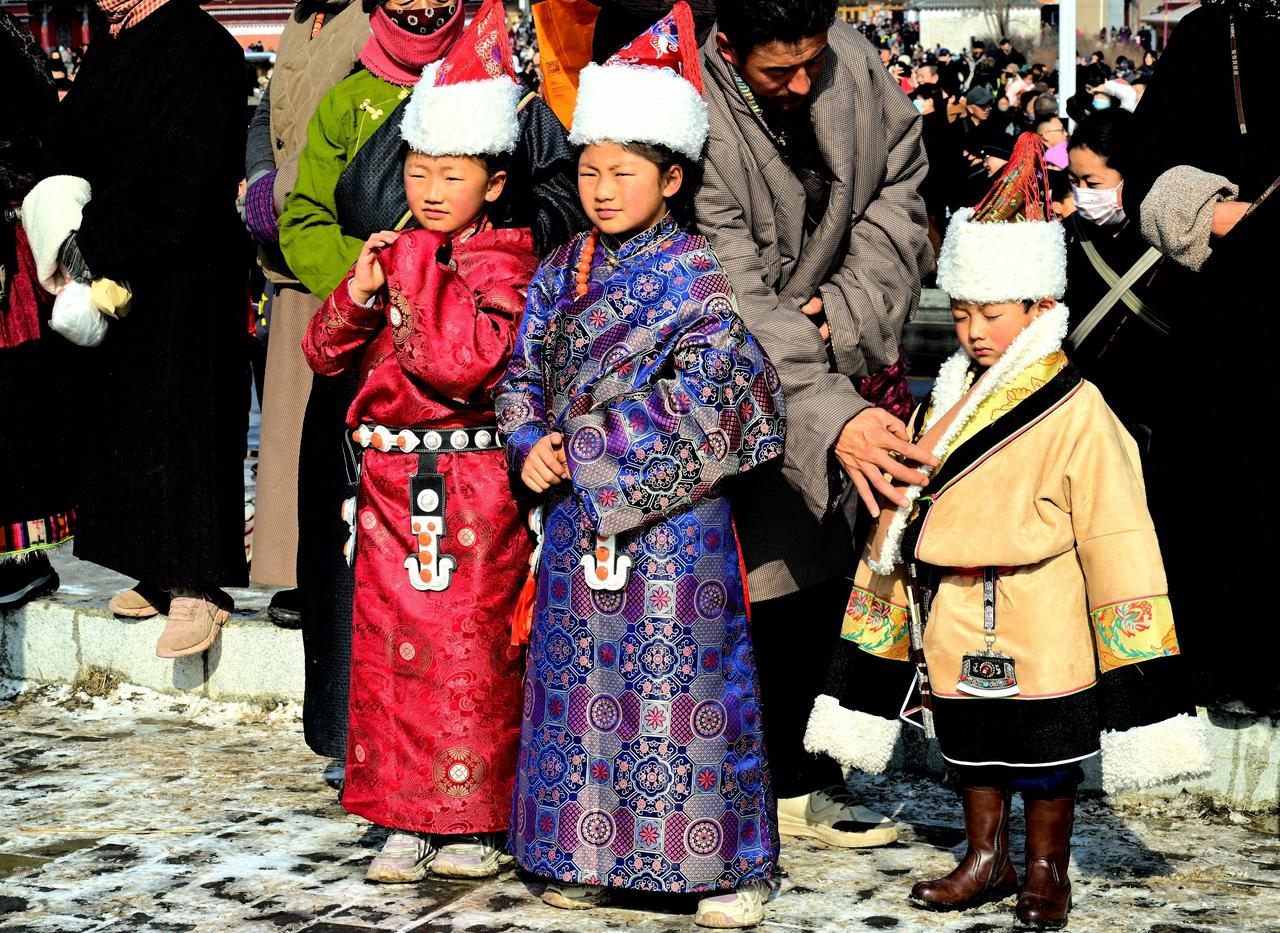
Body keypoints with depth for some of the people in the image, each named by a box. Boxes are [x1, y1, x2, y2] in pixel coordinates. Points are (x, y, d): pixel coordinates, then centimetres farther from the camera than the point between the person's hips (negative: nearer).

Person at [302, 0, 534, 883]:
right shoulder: (394, 254, 11)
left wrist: (414, 278, -15)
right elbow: (324, 353, 11)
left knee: (471, 651, 1)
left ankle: (477, 820, 13)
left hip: (473, 486, -6)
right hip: (389, 478, 6)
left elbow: (468, 361, -22)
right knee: (388, 647, 7)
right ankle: (409, 819, 17)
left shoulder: (503, 262, -7)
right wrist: (358, 295, -6)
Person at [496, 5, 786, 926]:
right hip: (575, 510, 6)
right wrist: (531, 443, -7)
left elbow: (697, 396, -16)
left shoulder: (696, 276, -8)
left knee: (683, 681, -2)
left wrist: (591, 446, -17)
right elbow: (524, 371, 12)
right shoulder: (561, 271, 9)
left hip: (673, 514, -5)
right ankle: (589, 853, 22)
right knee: (579, 679, 10)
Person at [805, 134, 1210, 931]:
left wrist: (1137, 679, -15)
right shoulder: (947, 401, 6)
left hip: (1040, 640, -6)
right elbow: (906, 516, 12)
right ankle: (986, 861, 34)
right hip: (954, 631, 6)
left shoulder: (1074, 412, -14)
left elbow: (1115, 537, -14)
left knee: (1046, 758, 10)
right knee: (972, 750, 18)